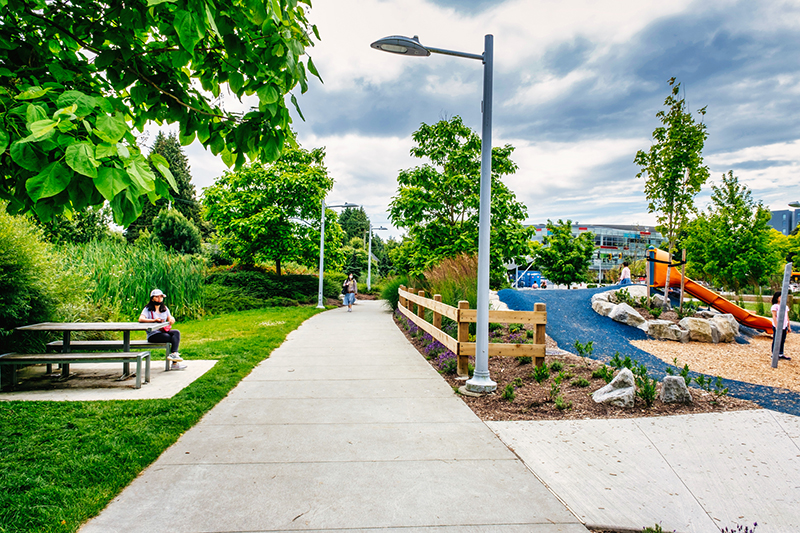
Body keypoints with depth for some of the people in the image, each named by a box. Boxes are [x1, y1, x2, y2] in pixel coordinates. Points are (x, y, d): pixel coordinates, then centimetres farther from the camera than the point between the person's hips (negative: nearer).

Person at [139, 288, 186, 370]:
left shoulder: (165, 308, 19)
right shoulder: (148, 309, 0)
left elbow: (170, 318, 12)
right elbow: (141, 319, -16)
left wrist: (171, 319, -15)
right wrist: (154, 320, -31)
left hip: (164, 331, 6)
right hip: (153, 335, -6)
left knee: (176, 332, -26)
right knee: (174, 338, -26)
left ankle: (174, 354, -36)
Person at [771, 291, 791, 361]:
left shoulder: (786, 307, 11)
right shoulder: (775, 306, -9)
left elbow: (787, 317, 16)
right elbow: (774, 317, -12)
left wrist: (788, 327, 14)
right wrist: (776, 327, -17)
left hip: (784, 326, 6)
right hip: (777, 327, -6)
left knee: (782, 340, 11)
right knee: (776, 340, 1)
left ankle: (781, 354, 20)